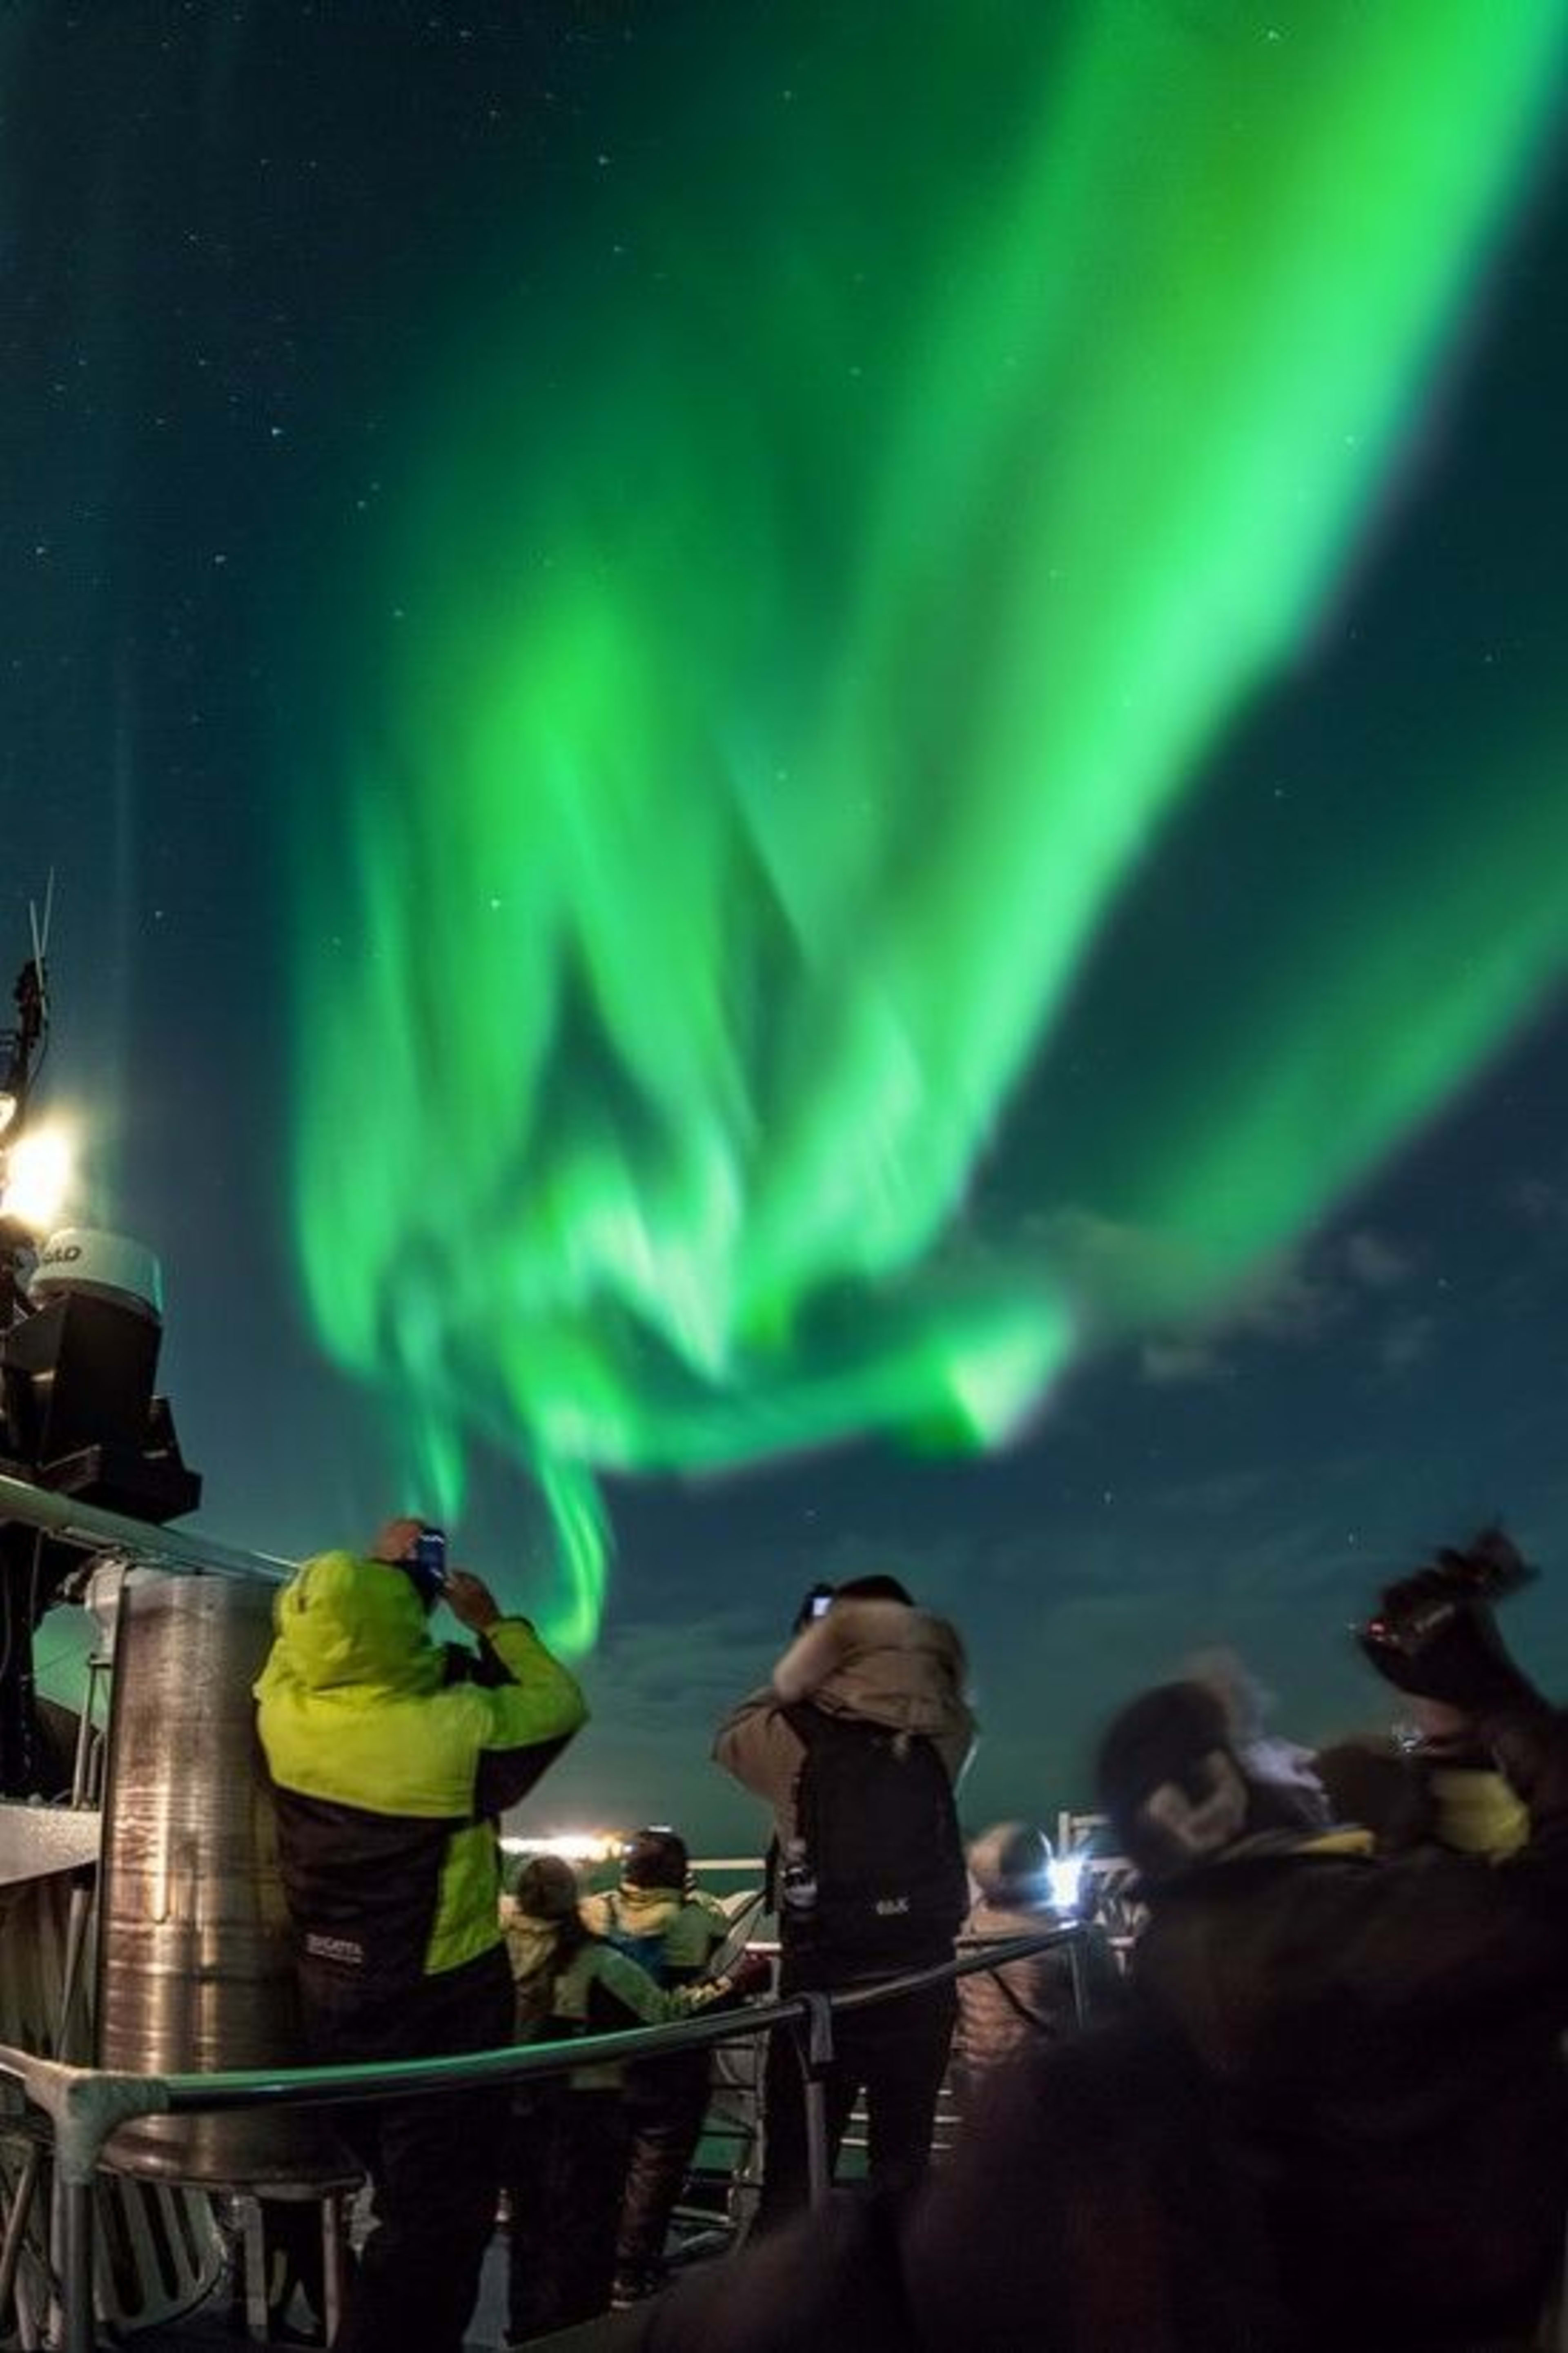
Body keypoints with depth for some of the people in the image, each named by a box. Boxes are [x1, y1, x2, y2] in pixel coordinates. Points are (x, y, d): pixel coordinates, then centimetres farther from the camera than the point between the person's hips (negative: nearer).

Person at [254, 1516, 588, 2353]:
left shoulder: (284, 1710, -13)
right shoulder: (457, 1730, -26)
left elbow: (306, 1634, 10)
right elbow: (558, 1705, -7)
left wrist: (371, 1569, 14)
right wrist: (493, 1623, 2)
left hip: (331, 2000, 7)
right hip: (442, 2004, -6)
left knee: (407, 2198, 27)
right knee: (439, 2221, 6)